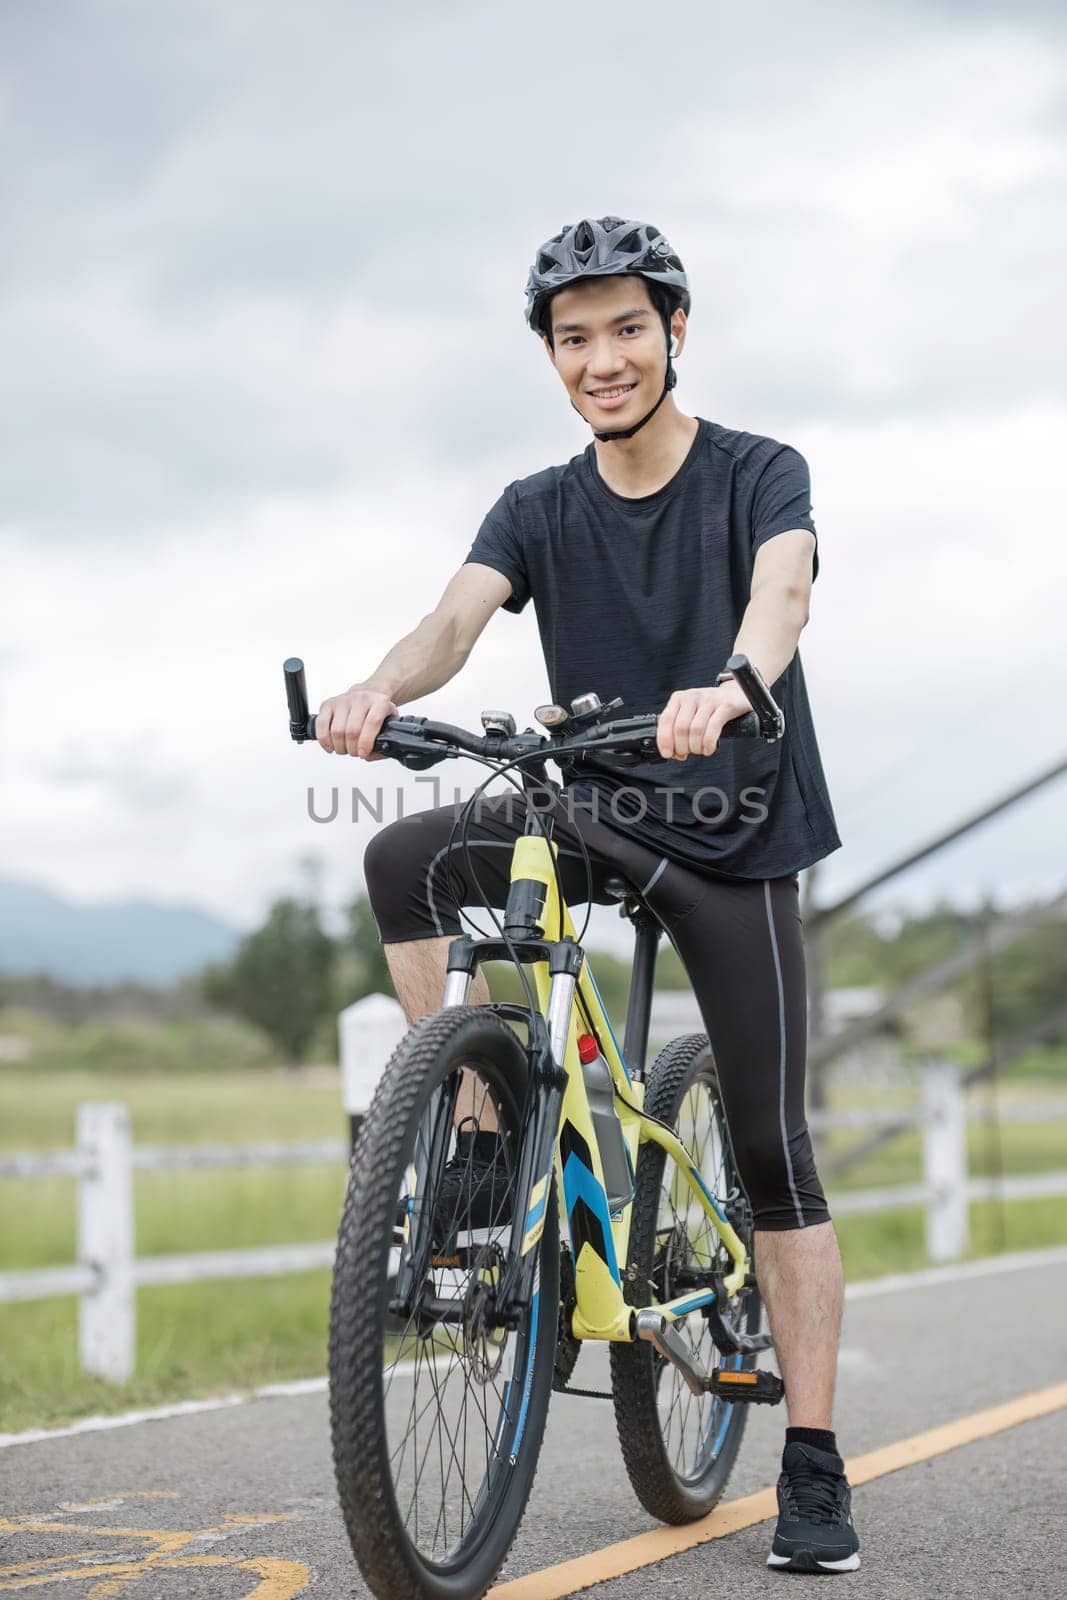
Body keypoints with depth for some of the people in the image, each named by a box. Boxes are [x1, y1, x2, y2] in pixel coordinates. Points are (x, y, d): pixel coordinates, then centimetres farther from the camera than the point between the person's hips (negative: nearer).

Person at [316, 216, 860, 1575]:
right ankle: (487, 1137, -13)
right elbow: (459, 612, -14)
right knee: (404, 859, -24)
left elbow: (781, 593, -25)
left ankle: (813, 1470, 1)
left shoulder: (759, 475, -4)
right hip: (591, 812, 3)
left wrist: (727, 691, -49)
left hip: (732, 835, -3)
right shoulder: (538, 511, 5)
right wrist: (381, 690, -38)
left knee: (772, 1150, -5)